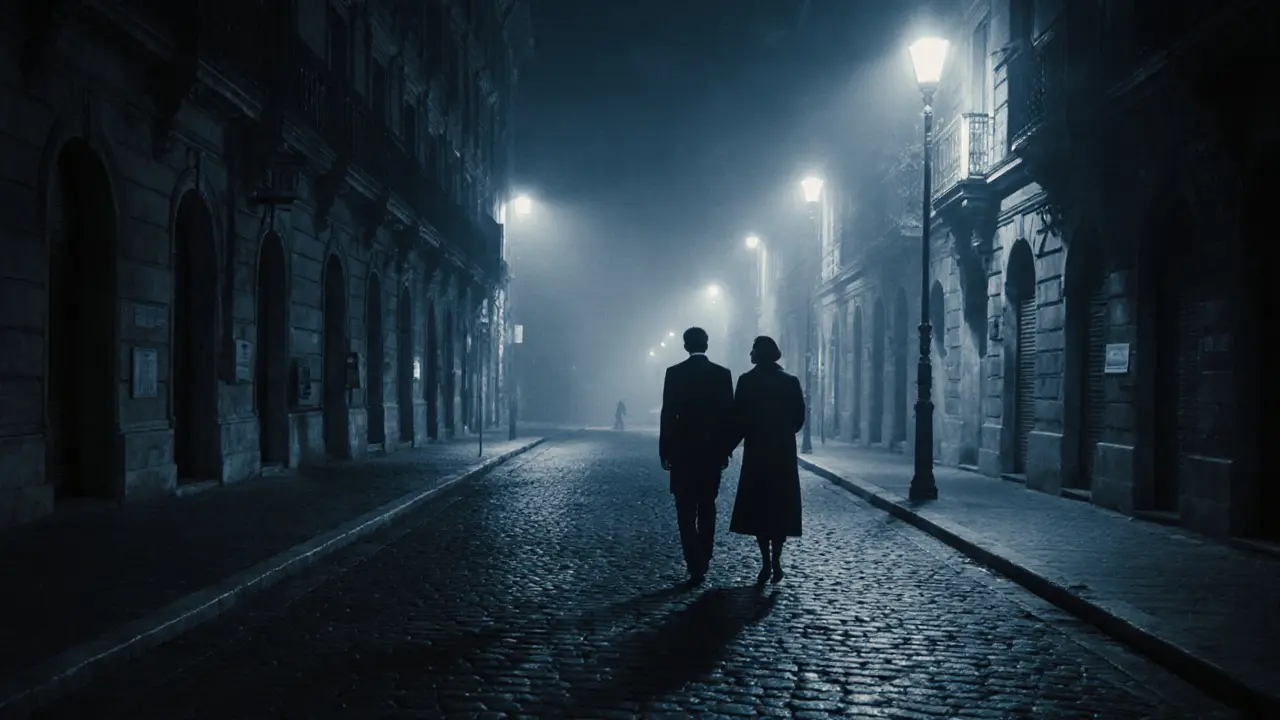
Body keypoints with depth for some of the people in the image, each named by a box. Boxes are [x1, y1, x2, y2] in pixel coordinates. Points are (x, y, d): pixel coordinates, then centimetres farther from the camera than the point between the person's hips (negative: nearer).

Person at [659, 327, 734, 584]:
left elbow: (667, 415, -8)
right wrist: (726, 449, 8)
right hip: (712, 450, 2)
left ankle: (696, 565, -9)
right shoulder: (722, 374, -1)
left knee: (686, 510, 0)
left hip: (683, 451, -2)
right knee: (707, 507, 17)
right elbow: (728, 414, 0)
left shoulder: (674, 373, -6)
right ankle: (703, 560, 23)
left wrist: (664, 451, -1)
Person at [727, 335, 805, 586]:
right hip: (784, 453, 2)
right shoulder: (790, 381, 1)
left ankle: (767, 563, -1)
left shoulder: (747, 380, -7)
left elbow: (739, 419, -9)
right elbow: (799, 418, 2)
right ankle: (776, 562, 6)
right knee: (780, 508, 10)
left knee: (758, 508, 6)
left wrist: (728, 448, 1)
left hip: (757, 453, -2)